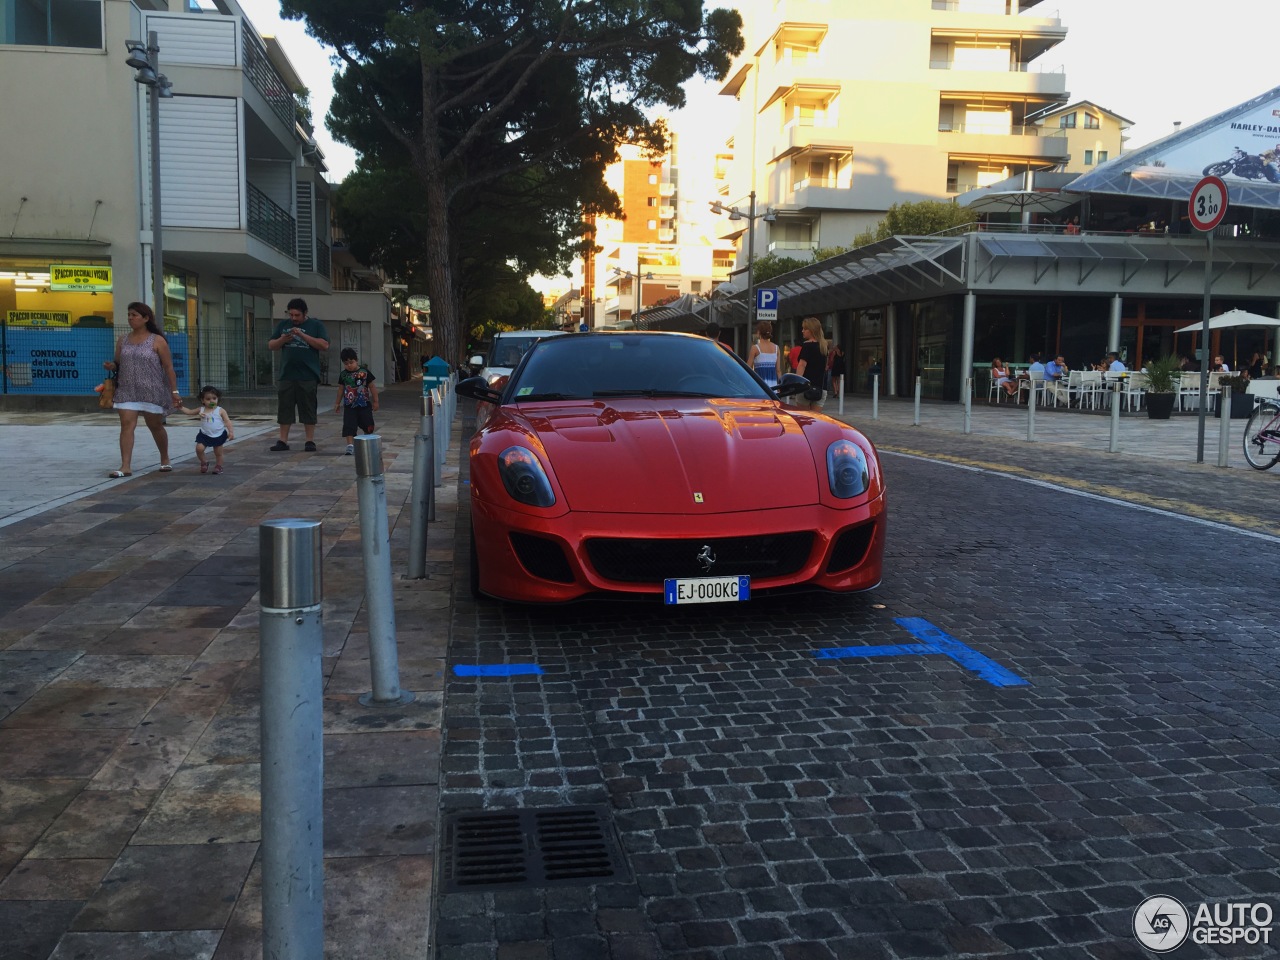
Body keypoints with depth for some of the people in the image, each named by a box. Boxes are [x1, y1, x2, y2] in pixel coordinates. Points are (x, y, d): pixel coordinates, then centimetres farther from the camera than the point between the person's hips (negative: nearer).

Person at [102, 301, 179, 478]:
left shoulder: (157, 341, -3)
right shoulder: (122, 340, 9)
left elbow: (168, 367, -4)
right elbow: (118, 364, 18)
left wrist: (174, 391, -9)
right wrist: (111, 366, -7)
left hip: (152, 391, -3)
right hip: (126, 391, 3)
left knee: (155, 426, 10)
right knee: (126, 425, -9)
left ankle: (165, 460, 32)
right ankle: (125, 466, -13)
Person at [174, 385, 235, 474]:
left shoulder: (220, 411, -7)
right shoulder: (201, 410, 2)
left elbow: (228, 422, -10)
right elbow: (189, 412, 15)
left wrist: (231, 432, -20)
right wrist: (181, 407, 4)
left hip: (218, 435, -2)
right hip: (204, 435, 2)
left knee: (218, 453, 7)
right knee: (199, 448, -15)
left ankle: (218, 466, 29)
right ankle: (203, 463, 8)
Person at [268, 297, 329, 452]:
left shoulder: (315, 325, 3)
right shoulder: (283, 325, 13)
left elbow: (324, 345, -9)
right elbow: (271, 345, 13)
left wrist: (303, 335, -16)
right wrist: (282, 340, -8)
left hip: (308, 376, -3)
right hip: (287, 375, 3)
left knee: (308, 409, 2)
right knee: (284, 408, 4)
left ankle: (310, 441, 8)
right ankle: (283, 441, 10)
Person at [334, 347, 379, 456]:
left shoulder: (364, 372, -5)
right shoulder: (343, 374, 2)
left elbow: (372, 387, 1)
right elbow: (341, 389, 12)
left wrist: (375, 401, 1)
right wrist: (337, 403, 15)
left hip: (364, 404, -1)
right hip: (349, 405, 1)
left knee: (367, 424, 9)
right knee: (349, 425, -9)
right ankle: (350, 445, -12)